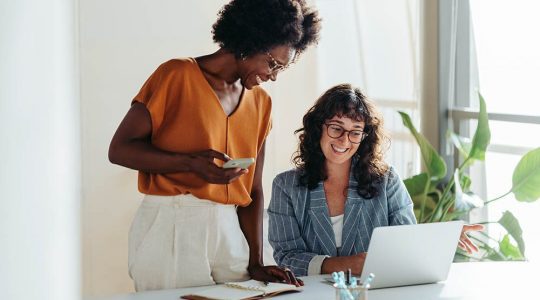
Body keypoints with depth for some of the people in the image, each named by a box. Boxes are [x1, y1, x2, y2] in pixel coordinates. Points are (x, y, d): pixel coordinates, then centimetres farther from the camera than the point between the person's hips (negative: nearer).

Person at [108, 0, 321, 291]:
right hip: (171, 226, -5)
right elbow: (120, 149, -8)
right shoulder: (178, 76, -5)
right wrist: (191, 162, -21)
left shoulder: (260, 102, 13)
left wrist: (255, 263, 2)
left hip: (229, 231, 5)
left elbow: (252, 190, 12)